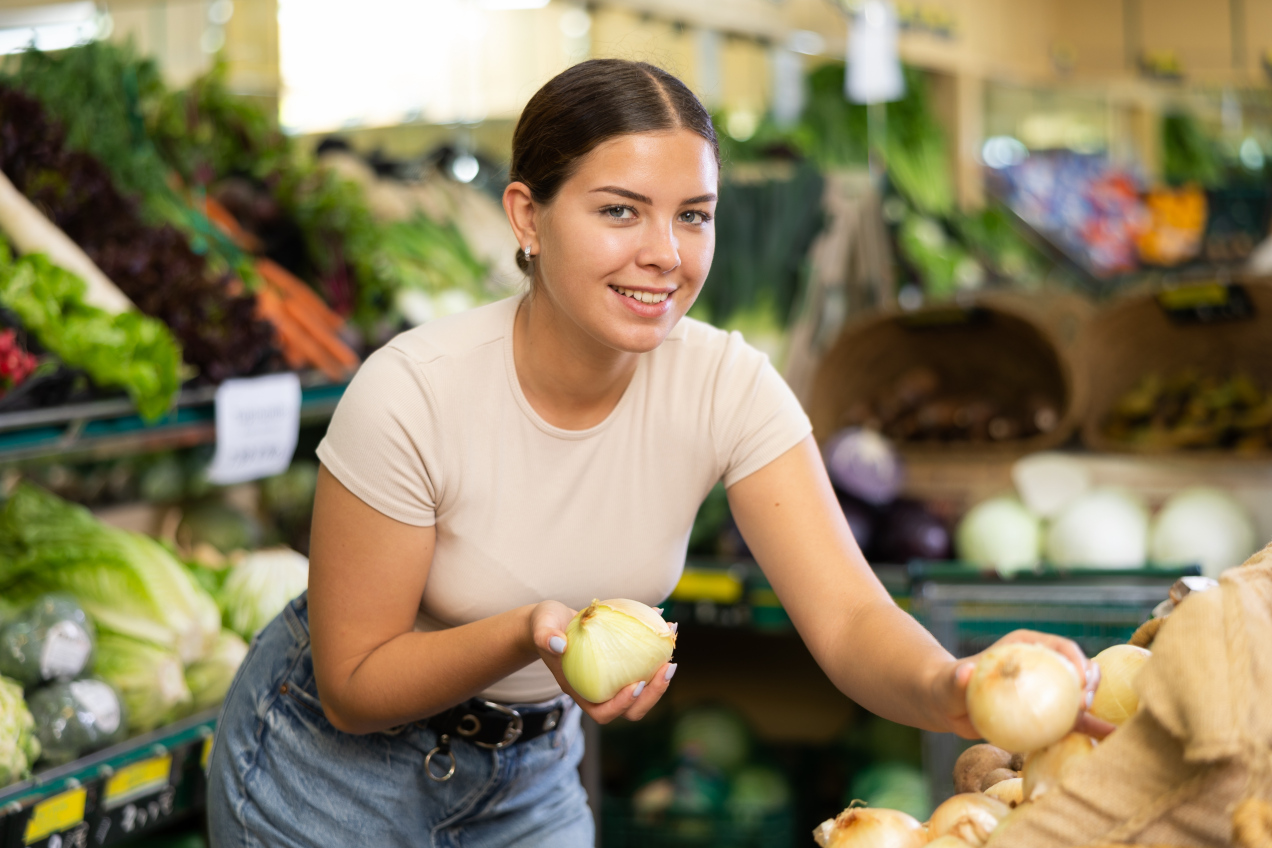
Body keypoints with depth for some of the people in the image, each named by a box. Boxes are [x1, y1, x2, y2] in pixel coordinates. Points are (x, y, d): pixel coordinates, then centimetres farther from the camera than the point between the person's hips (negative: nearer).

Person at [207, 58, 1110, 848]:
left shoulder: (727, 387, -19)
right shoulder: (413, 396, -28)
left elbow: (849, 617, -27)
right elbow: (353, 686, -21)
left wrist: (948, 690, -49)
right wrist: (529, 633, -38)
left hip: (532, 773, 4)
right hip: (337, 763, -3)